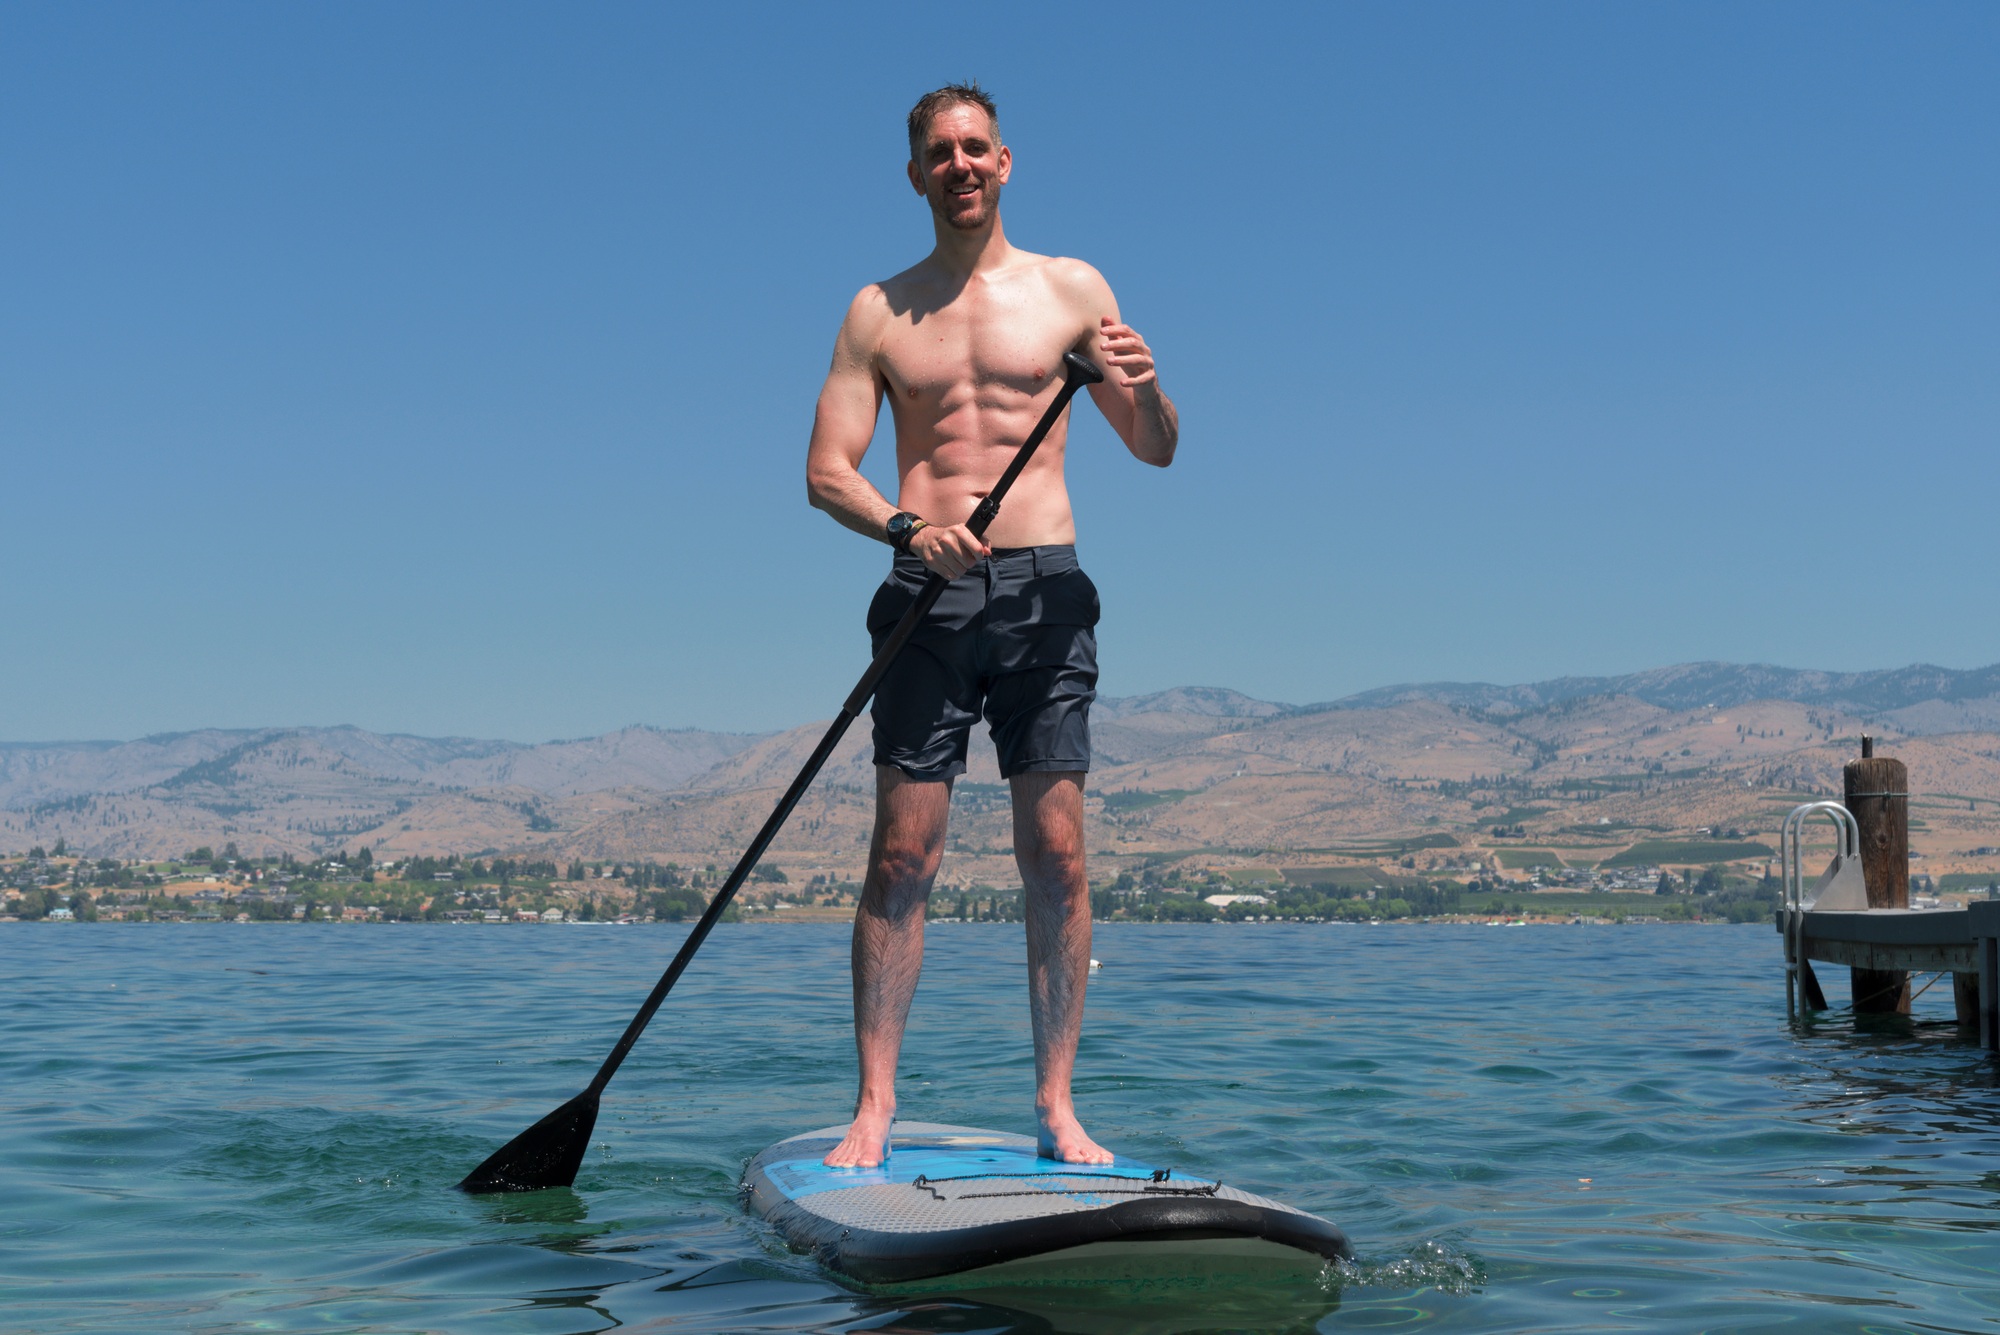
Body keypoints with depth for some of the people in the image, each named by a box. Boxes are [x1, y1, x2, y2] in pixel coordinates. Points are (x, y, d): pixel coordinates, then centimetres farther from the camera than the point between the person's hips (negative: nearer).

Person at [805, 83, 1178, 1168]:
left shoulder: (1071, 290, 10)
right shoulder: (878, 311, 11)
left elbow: (1159, 452, 10)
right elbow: (826, 469, 4)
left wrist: (1144, 388, -13)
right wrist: (905, 527, -16)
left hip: (1042, 589, 0)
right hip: (927, 592, 0)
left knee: (1055, 855, -3)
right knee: (901, 855, -4)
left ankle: (1056, 1108, 4)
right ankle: (874, 1108, 2)